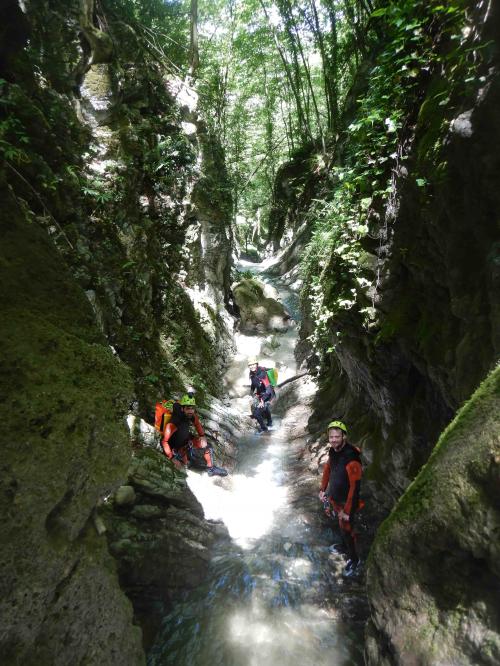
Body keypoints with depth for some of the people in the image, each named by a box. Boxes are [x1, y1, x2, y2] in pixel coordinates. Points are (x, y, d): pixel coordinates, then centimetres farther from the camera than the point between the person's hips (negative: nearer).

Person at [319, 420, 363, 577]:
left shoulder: (351, 459, -33)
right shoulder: (333, 451, -9)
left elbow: (354, 487, -28)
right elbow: (327, 469, 9)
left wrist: (347, 511, -22)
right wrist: (323, 489, 11)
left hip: (346, 502, -7)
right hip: (334, 498, 7)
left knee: (346, 530, 10)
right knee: (341, 526, 26)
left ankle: (354, 559, 33)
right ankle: (345, 547, 50)